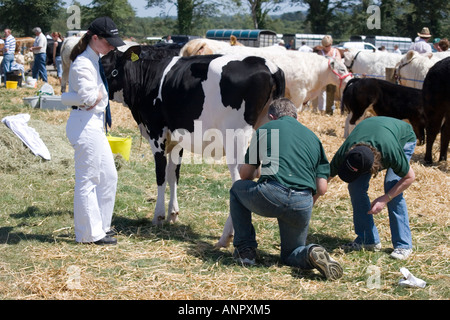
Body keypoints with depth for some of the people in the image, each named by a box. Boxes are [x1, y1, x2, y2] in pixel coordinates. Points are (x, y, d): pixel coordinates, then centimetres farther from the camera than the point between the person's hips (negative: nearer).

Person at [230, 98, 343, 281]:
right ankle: (311, 254, -11)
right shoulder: (313, 137, 23)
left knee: (237, 189, 31)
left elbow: (245, 175, 22)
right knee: (290, 255, 25)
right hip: (302, 205, 3)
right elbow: (322, 188, 14)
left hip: (268, 196, -3)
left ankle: (245, 250, 23)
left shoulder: (265, 130, 16)